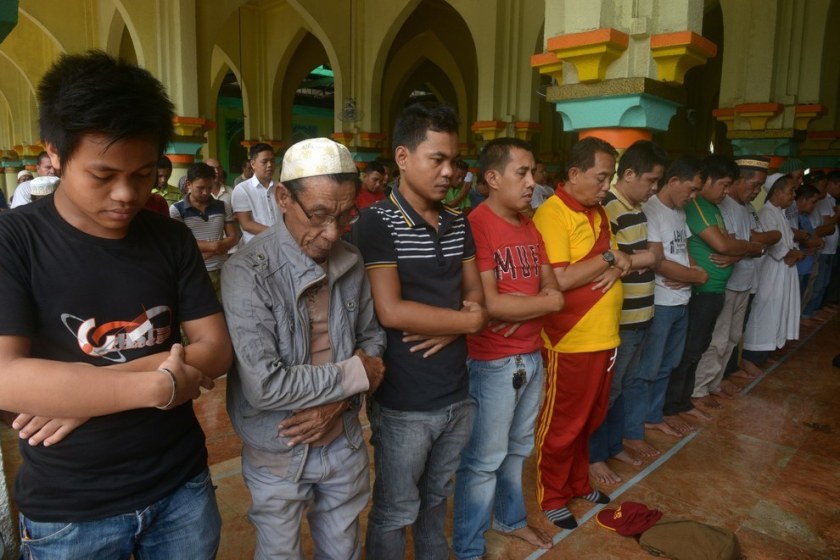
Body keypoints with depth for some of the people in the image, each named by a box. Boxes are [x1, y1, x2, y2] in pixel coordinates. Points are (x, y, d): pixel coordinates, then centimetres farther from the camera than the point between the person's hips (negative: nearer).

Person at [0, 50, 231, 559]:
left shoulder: (173, 239, -2)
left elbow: (217, 348, -6)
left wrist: (95, 387, -16)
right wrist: (157, 384, -22)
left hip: (181, 485, 3)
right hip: (69, 509, -2)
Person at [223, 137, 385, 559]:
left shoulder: (351, 262, -5)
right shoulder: (248, 272, -23)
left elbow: (372, 337, 4)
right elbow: (264, 386, -28)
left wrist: (338, 401, -13)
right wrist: (352, 375, -17)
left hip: (343, 442, 5)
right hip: (278, 455, -4)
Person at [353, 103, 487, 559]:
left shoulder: (458, 224, 6)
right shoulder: (377, 223, -15)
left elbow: (474, 292, 9)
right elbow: (391, 312, -23)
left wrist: (451, 326, -13)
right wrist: (468, 319, -13)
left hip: (457, 395, 6)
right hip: (403, 404, -6)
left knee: (435, 500, 25)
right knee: (395, 513, 14)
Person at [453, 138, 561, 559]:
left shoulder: (530, 228, 10)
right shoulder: (475, 227, -18)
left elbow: (551, 286, 8)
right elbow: (489, 304, -23)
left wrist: (522, 307, -13)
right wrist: (547, 302, -9)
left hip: (532, 355, 8)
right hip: (493, 362, -8)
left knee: (518, 449, 23)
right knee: (483, 460, 6)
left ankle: (510, 518, 45)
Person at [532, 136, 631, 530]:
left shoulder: (598, 212, 11)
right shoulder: (552, 214, -17)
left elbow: (615, 260, 16)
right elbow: (559, 280, -25)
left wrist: (618, 267, -7)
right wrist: (608, 257, -15)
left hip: (604, 336, 8)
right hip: (570, 341, -8)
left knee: (589, 419, 21)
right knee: (562, 424, 8)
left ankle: (578, 483, 41)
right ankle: (551, 497, 27)